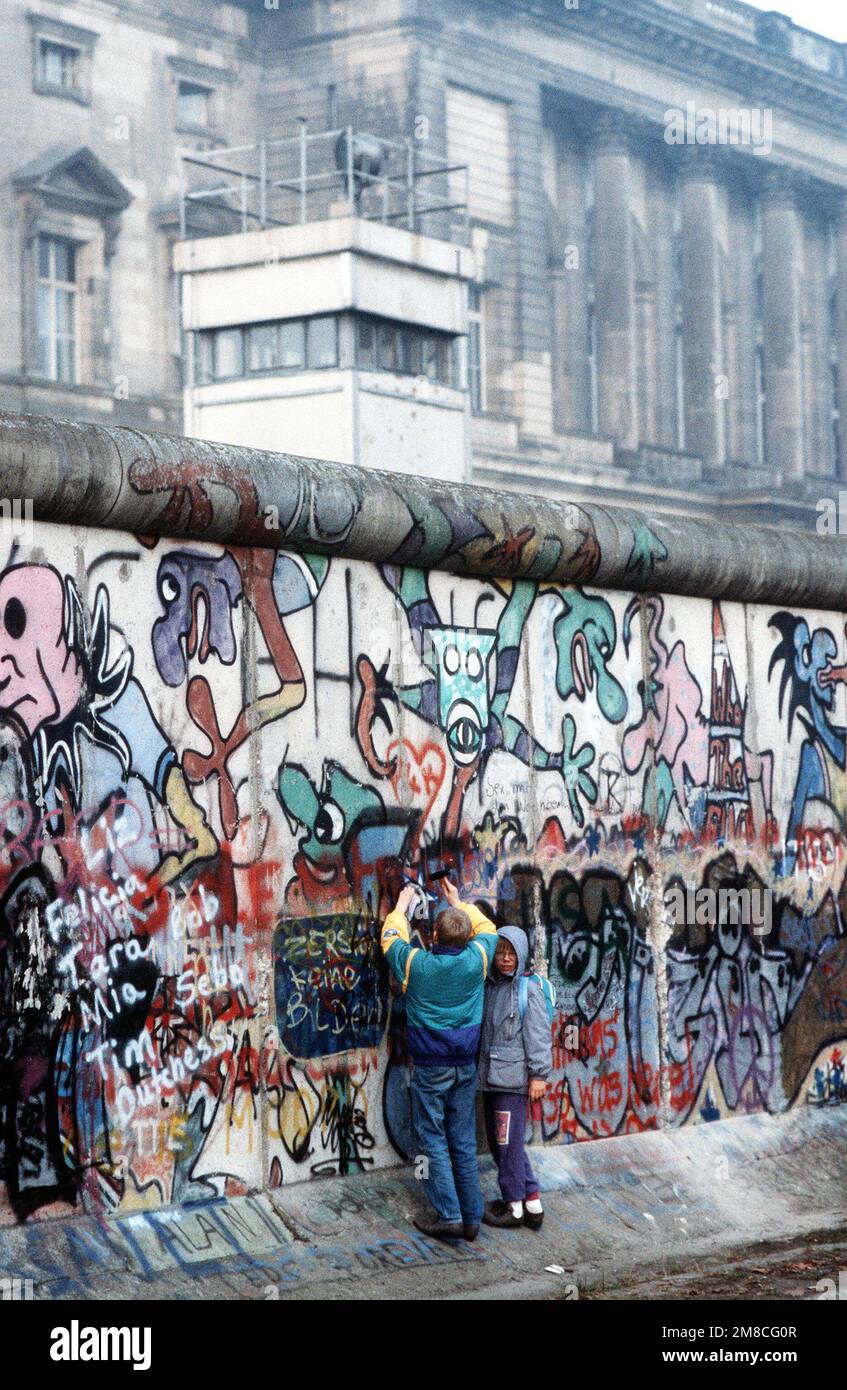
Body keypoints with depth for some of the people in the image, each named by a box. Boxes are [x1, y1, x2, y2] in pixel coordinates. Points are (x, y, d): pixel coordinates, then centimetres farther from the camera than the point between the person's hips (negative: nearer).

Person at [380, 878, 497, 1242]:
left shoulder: (416, 963, -14)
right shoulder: (476, 960, -7)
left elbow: (392, 938, 8)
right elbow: (487, 928, 15)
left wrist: (402, 906, 24)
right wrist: (458, 903, 28)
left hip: (430, 1068, -3)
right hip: (465, 1065, 3)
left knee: (432, 1140, 3)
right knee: (464, 1142, 10)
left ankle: (449, 1216, -3)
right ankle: (471, 1218, 12)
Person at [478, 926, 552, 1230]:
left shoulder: (529, 990, -8)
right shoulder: (489, 987, 10)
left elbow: (538, 1034, -10)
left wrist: (538, 1074, -13)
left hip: (513, 1077, -7)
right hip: (490, 1076, 7)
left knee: (508, 1141, -3)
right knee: (497, 1140, 11)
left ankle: (514, 1205, 9)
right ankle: (532, 1200, 19)